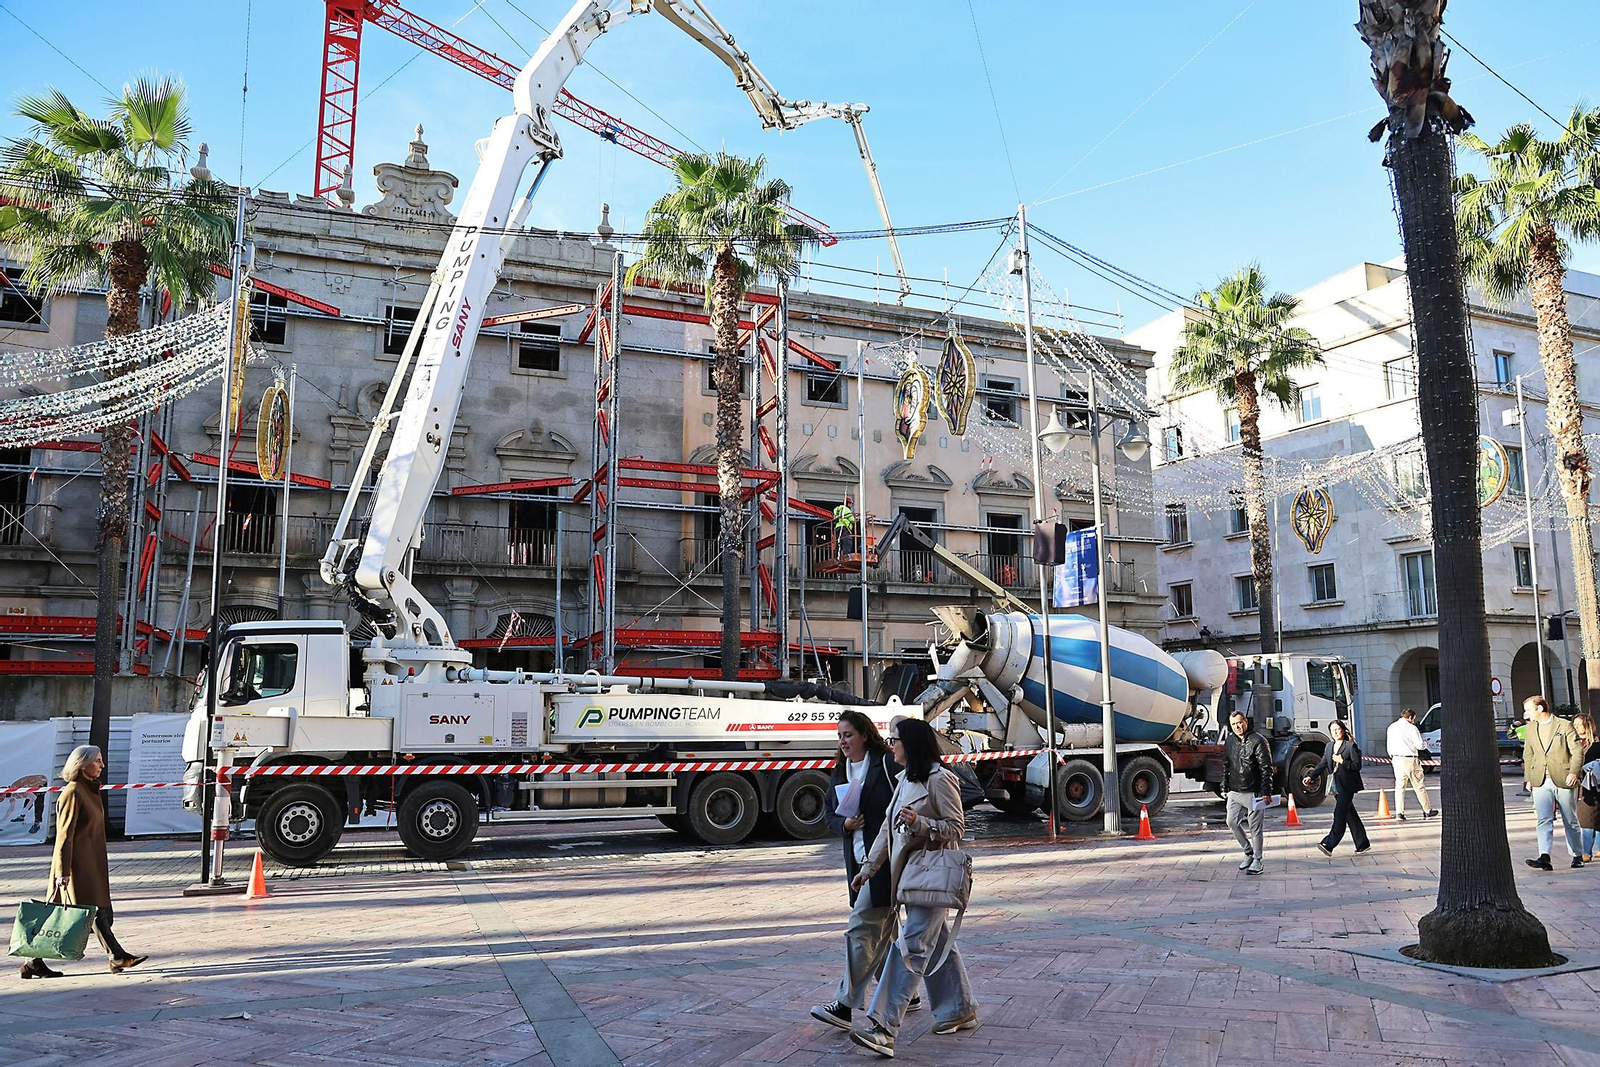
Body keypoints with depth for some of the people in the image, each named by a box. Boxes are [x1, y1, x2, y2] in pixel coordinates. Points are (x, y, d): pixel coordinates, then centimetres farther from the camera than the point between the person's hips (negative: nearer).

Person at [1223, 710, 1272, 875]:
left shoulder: (1258, 741, -10)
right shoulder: (1229, 742, 10)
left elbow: (1266, 768, -11)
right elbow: (1225, 766, 19)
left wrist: (1266, 792, -15)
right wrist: (1225, 788, 16)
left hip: (1254, 792, -6)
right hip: (1235, 792, 6)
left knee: (1255, 827, 0)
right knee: (1232, 822, 4)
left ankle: (1257, 861, 10)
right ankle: (1249, 852, 22)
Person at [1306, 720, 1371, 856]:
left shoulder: (1351, 746, -5)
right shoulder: (1330, 747, 16)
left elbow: (1357, 765, -8)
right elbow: (1322, 765, 15)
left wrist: (1342, 761, -20)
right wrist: (1311, 776, 2)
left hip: (1347, 786, -7)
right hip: (1336, 786, 7)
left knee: (1339, 814, -12)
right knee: (1350, 815, 12)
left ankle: (1328, 844, -18)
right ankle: (1363, 844, 21)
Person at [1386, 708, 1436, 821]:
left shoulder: (1391, 727, 9)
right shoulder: (1411, 728, -8)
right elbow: (1419, 745, -7)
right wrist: (1426, 744, 13)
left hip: (1396, 759, 5)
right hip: (1409, 760, -5)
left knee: (1399, 786, 6)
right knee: (1419, 786, 6)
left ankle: (1399, 812, 0)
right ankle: (1427, 811, 17)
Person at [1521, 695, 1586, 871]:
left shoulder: (1564, 725, -2)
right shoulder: (1530, 728, 12)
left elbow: (1577, 751, -5)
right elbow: (1528, 755, 19)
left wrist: (1574, 772, -19)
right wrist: (1528, 778, 15)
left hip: (1562, 780, -3)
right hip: (1540, 782, 3)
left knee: (1570, 821, 9)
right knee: (1544, 820, -10)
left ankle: (1577, 855, 25)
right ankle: (1544, 858, -20)